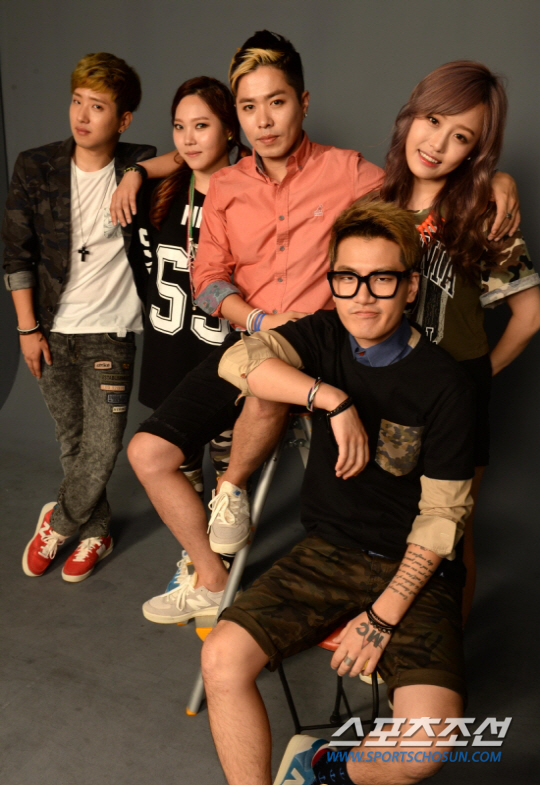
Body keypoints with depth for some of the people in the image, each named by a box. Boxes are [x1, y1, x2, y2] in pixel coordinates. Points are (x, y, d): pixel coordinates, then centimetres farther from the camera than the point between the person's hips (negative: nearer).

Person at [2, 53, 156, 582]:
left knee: (103, 445, -2)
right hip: (50, 329, 2)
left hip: (109, 331, -1)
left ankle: (58, 523, 25)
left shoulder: (138, 169, -5)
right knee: (73, 440, 13)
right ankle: (95, 533, 34)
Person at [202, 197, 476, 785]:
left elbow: (441, 517, -10)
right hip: (327, 552, 3)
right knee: (222, 658, -17)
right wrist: (334, 399, -27)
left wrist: (383, 616, -14)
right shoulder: (325, 336, 0)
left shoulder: (444, 384, -12)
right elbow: (238, 361, -18)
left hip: (412, 569, -3)